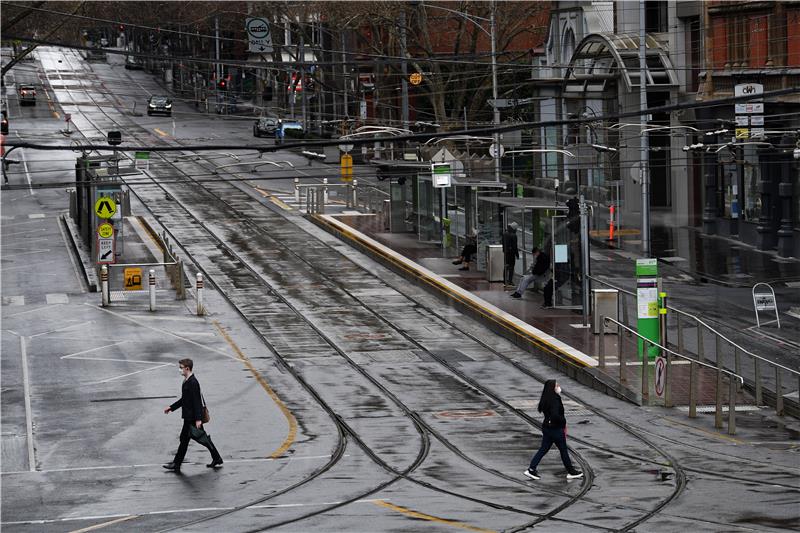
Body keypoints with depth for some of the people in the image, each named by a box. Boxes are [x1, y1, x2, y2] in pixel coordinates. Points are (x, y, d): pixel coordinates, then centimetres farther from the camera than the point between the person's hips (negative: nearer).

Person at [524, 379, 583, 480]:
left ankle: (531, 469, 10)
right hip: (556, 429, -8)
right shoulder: (554, 401, -23)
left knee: (543, 449, 13)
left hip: (547, 427, 8)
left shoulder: (547, 399, 6)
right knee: (563, 450, 6)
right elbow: (555, 415, -33)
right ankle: (571, 472, 19)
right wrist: (564, 421, -14)